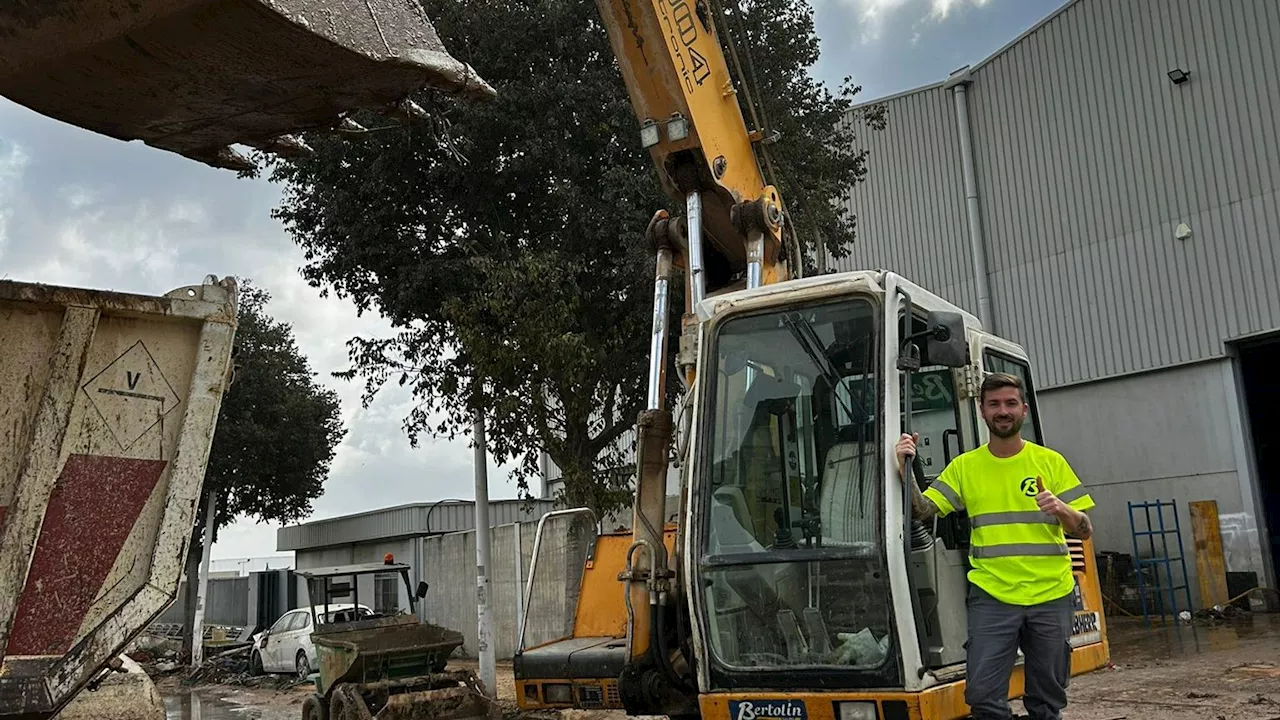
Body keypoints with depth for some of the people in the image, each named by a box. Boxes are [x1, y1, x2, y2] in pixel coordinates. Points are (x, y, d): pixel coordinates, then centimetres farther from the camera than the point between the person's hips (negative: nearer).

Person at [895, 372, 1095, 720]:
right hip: (992, 596, 0)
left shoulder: (1051, 462, 5)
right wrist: (905, 469, -15)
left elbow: (1085, 530, 4)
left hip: (1050, 596, 1)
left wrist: (1062, 511, -17)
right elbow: (922, 511, -1)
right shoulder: (965, 466, 7)